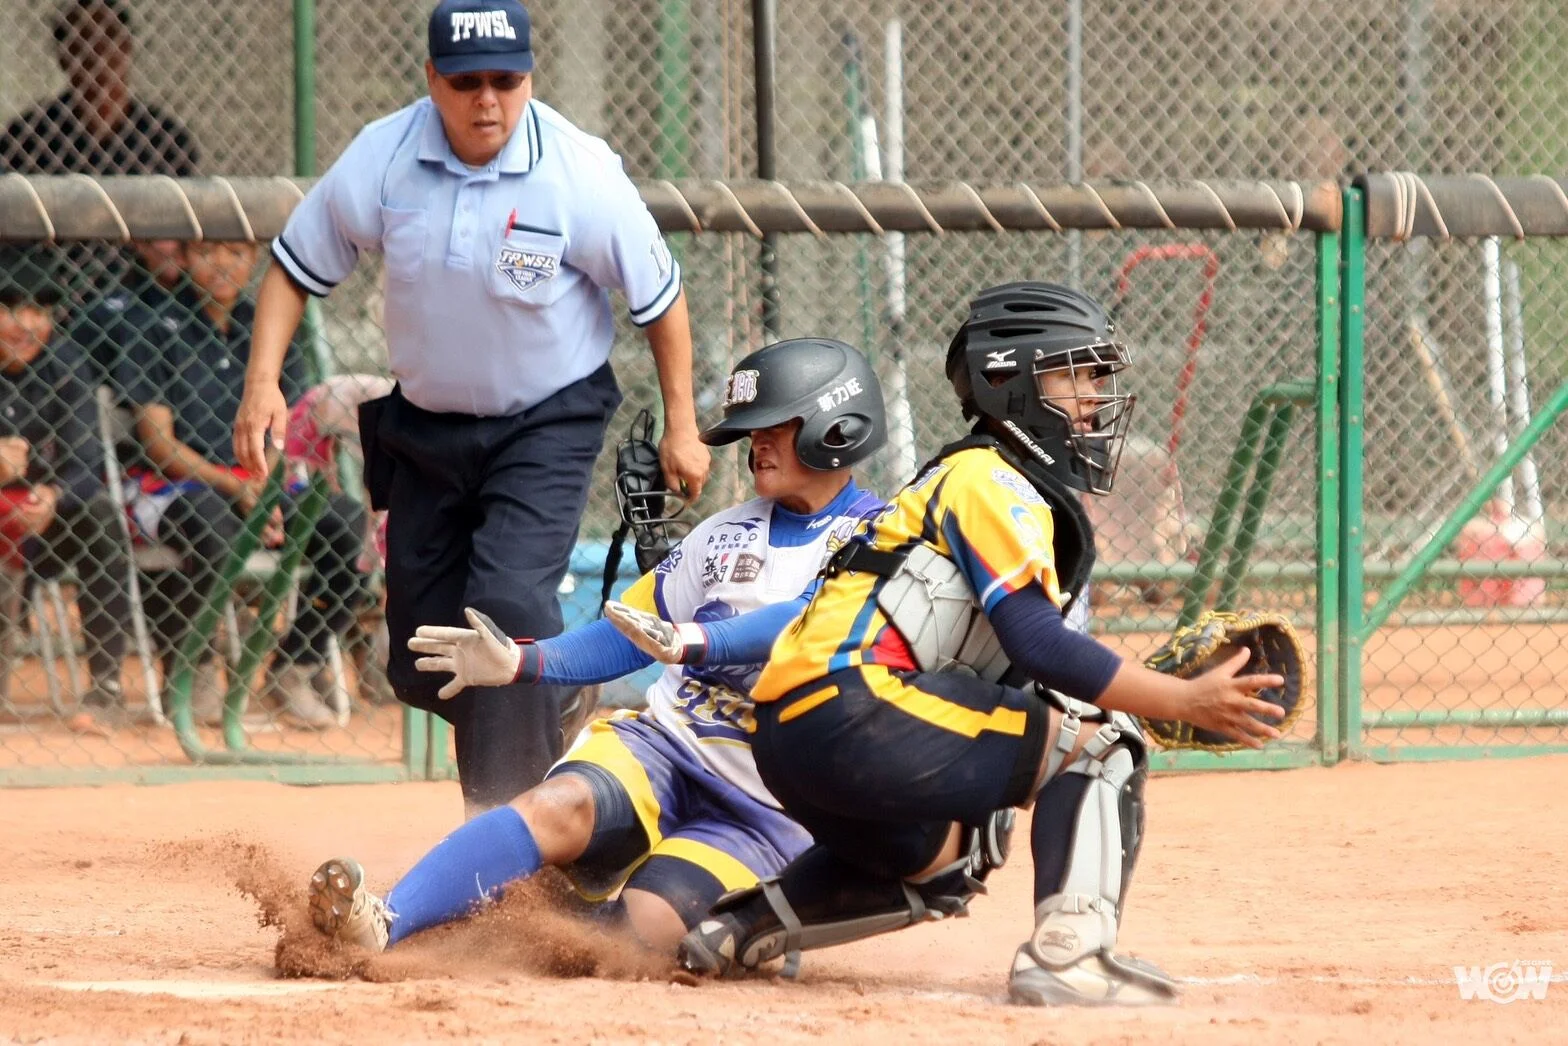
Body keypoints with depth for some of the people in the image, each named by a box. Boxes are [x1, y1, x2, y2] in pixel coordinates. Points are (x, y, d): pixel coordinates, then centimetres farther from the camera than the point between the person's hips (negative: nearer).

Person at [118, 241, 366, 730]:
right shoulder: (158, 328, 1)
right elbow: (158, 440, -6)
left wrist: (267, 491, -13)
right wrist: (235, 487, -19)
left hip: (266, 488, 4)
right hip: (176, 490, -4)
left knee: (346, 519, -24)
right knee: (211, 518, -39)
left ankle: (294, 667, -6)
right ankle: (189, 667, -15)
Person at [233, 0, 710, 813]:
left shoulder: (581, 174, -21)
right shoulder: (382, 158, -14)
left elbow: (657, 295, -8)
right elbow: (297, 266, -2)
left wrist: (681, 426, -4)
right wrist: (263, 380, -15)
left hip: (548, 422, -4)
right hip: (425, 425, 4)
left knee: (510, 600, -24)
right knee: (421, 660, 8)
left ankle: (509, 809, -16)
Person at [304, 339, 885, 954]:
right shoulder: (729, 533, 21)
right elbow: (630, 639, 20)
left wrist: (692, 643, -36)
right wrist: (520, 662, 2)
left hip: (767, 811, -4)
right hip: (663, 746, 4)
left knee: (644, 927, -30)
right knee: (558, 805, -29)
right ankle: (381, 927, -40)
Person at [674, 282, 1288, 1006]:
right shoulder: (990, 480, -6)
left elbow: (1022, 670, 19)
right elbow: (1038, 644, -18)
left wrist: (1169, 684, 7)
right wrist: (1184, 701, -18)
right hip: (851, 708, -11)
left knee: (945, 863, 35)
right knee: (1100, 741, -10)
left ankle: (738, 929, 27)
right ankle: (1066, 957, -19)